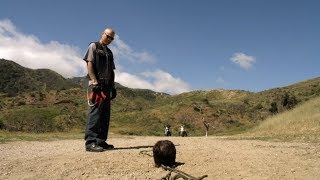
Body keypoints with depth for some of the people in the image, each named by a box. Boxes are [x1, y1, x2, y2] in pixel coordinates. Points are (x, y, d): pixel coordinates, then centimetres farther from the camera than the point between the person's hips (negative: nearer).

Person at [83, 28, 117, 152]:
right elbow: (89, 65, -7)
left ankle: (101, 141, 11)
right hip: (96, 85, -8)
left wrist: (113, 86, 13)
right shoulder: (93, 46, 4)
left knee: (105, 115, 6)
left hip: (107, 86, 8)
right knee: (95, 112, -14)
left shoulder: (109, 52, 24)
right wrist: (95, 82, -17)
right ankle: (90, 142, -15)